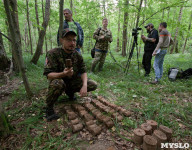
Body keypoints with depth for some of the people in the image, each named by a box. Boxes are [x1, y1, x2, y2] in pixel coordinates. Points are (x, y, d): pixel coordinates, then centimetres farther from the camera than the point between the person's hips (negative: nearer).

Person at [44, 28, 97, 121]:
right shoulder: (53, 54, -21)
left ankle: (70, 92, 16)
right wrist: (63, 74, -47)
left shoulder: (77, 55, -6)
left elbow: (83, 72, -4)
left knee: (93, 85, -8)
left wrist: (84, 86, -22)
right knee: (58, 84, -41)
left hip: (73, 81, 5)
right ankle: (49, 108, -11)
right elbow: (48, 74, -26)